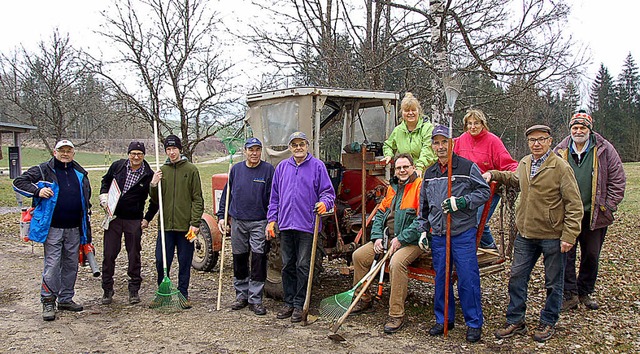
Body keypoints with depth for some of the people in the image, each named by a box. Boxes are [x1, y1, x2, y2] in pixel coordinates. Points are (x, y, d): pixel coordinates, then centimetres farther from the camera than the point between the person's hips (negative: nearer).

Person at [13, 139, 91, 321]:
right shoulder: (43, 170, 0)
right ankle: (48, 302, 5)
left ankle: (66, 299, 22)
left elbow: (86, 198, 25)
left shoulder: (80, 173, 14)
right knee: (52, 265, -6)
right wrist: (37, 191, -15)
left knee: (71, 265, 10)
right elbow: (18, 182, 1)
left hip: (74, 229, 5)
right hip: (53, 229, -5)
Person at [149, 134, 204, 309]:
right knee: (161, 261, 5)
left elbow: (197, 199, -4)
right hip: (166, 225, 3)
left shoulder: (191, 169, -1)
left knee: (185, 262, 6)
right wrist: (153, 186, -7)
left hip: (185, 225, -3)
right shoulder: (162, 170, 9)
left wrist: (195, 223, -11)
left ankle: (183, 294, 19)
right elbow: (156, 200, 13)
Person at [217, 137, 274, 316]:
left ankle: (255, 299, 5)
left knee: (259, 259, -4)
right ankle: (241, 296, 24)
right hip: (238, 222, 3)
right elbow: (226, 194, 13)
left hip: (259, 222, -3)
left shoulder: (268, 169, -1)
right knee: (239, 260, 10)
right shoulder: (236, 169, 8)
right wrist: (221, 216, 6)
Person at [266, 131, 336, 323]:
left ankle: (300, 305, 8)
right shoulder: (282, 167, 14)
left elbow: (328, 192, 1)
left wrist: (324, 203, -20)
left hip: (307, 225, -4)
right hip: (286, 225, 4)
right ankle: (289, 303, 21)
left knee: (303, 267, -1)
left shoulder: (317, 166, 2)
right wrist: (272, 219, 10)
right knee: (287, 266, 10)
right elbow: (274, 197, 17)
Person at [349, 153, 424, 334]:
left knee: (396, 263, -34)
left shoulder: (420, 187, -10)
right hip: (388, 238, 8)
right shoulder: (392, 187, 15)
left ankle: (396, 315, -23)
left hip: (411, 242, -8)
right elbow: (380, 213, 18)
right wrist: (377, 237, 2)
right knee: (359, 255, -1)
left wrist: (400, 239, -19)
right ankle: (363, 299, 16)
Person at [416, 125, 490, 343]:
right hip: (438, 235, 5)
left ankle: (474, 324, 10)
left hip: (463, 234, -5)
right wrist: (423, 231, 15)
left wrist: (462, 202, -16)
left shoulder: (468, 167, -3)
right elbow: (424, 206, 21)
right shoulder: (429, 174, 14)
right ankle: (444, 320, 24)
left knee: (468, 279, -3)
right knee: (441, 279, 10)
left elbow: (485, 191, -3)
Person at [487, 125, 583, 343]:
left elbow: (574, 205, -12)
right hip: (525, 235, 6)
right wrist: (493, 174, 21)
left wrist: (569, 235, -17)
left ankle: (548, 322, 25)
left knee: (553, 283, 9)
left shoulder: (561, 167, -11)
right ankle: (515, 322, 20)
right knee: (517, 278, 8)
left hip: (552, 237, -5)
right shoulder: (524, 163, 8)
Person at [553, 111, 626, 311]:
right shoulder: (560, 151, 1)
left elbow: (617, 180, 2)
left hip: (594, 215, 0)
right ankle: (570, 295, 8)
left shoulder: (604, 150, -1)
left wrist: (609, 206, -3)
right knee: (566, 255, -1)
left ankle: (585, 293, 27)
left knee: (591, 255, 11)